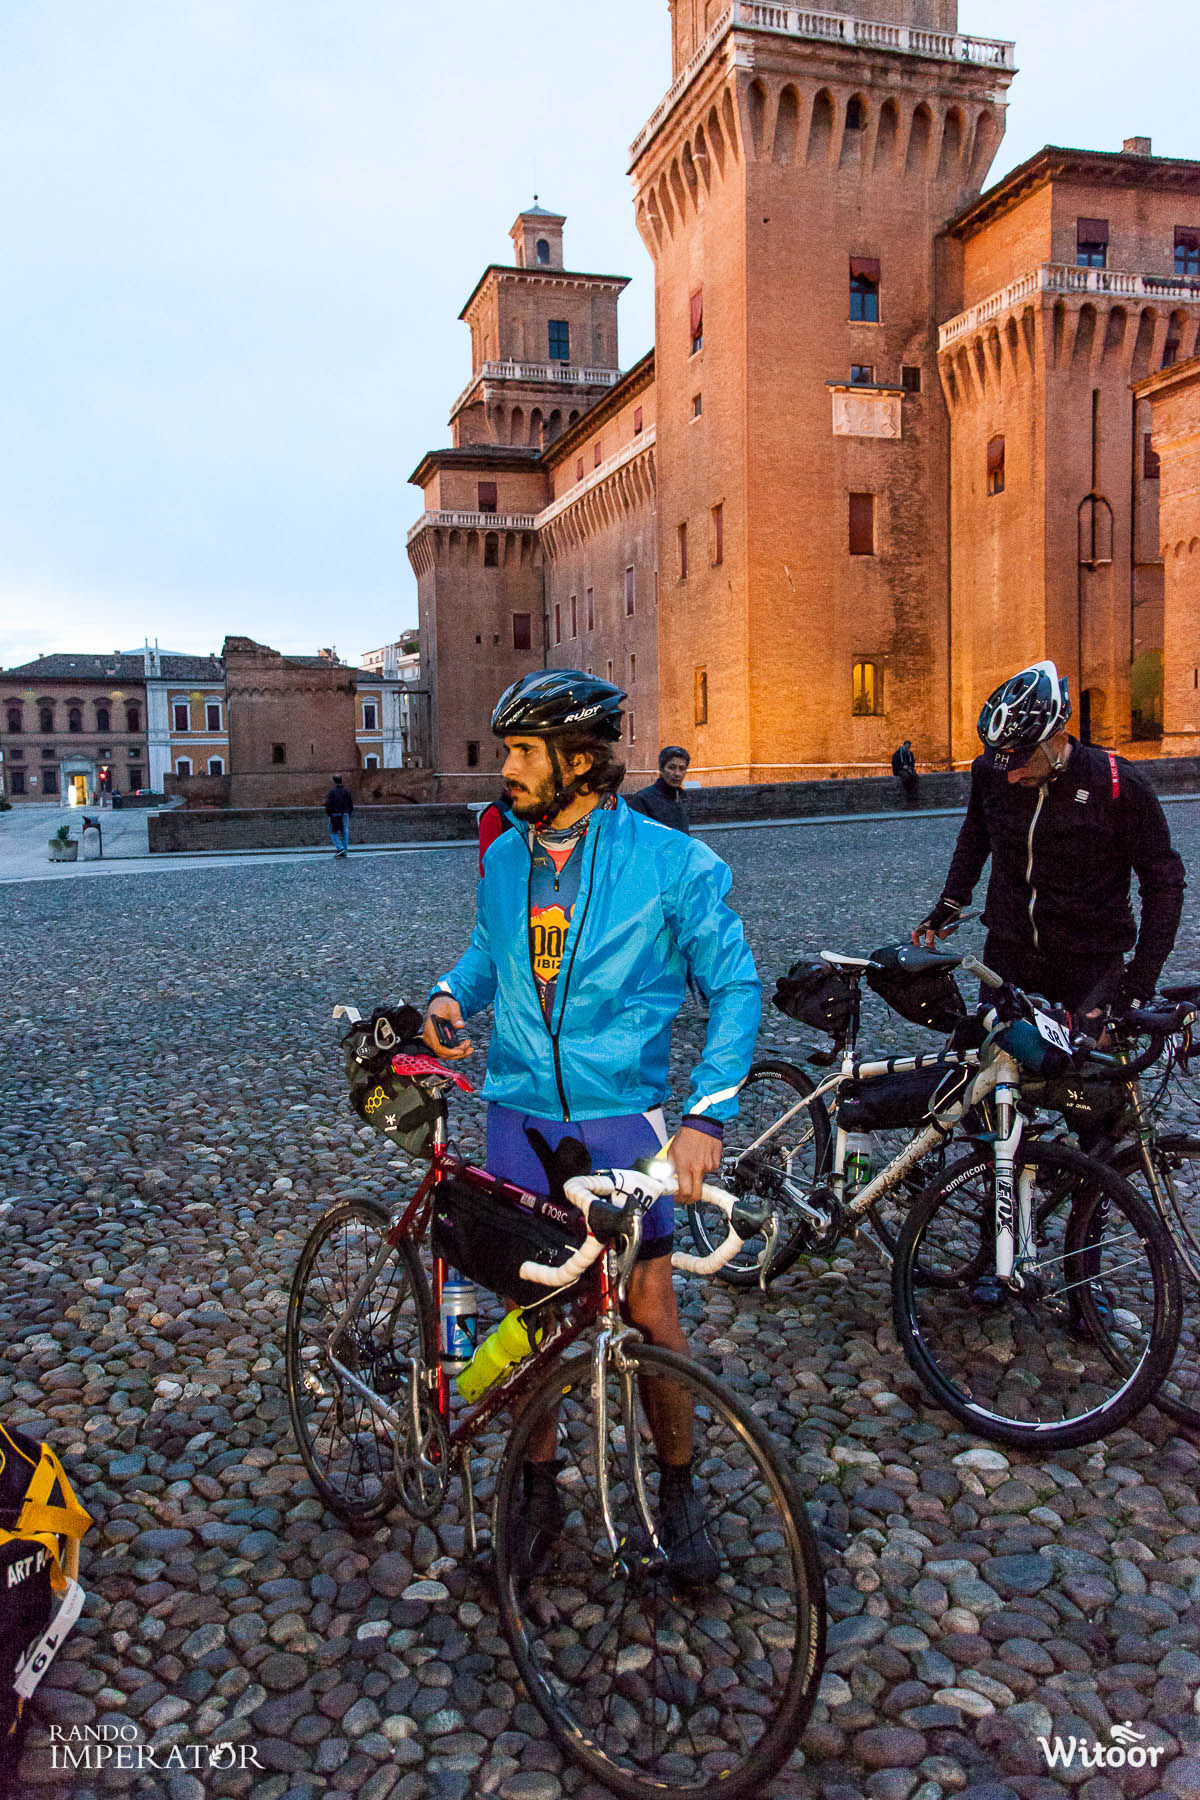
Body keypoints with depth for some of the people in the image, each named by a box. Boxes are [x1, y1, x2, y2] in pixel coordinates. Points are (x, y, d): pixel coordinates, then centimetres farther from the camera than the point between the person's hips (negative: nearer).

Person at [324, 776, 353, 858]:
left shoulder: (332, 791, -8)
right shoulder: (347, 791, 6)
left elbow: (328, 804, -13)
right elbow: (351, 805, 9)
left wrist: (327, 814, -3)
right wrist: (348, 813, 19)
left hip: (334, 815, -4)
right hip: (345, 815, 4)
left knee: (333, 833, 4)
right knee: (344, 833, 8)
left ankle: (340, 848, -13)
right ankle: (345, 851, 7)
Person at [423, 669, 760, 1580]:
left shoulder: (670, 862, -10)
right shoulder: (505, 858, 4)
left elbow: (734, 985, -8)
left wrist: (707, 1116, -17)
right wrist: (452, 994, -2)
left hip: (620, 1115, -3)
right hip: (520, 1116, 4)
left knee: (649, 1307, 2)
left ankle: (679, 1488, 27)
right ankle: (538, 1487, 31)